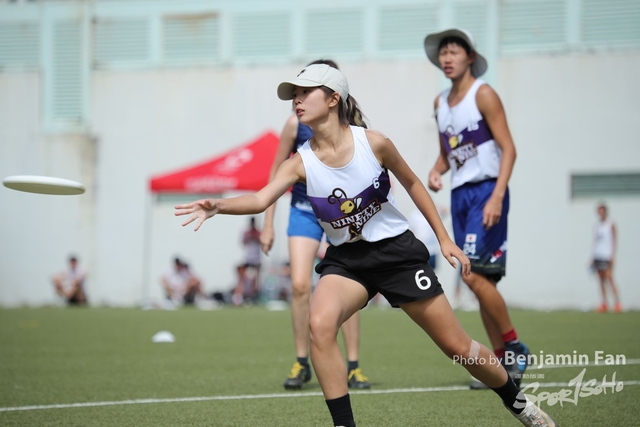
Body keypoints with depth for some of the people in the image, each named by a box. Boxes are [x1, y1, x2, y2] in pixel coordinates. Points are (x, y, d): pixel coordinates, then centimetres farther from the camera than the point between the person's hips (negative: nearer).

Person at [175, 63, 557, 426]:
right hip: (346, 260, 2)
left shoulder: (374, 143, -14)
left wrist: (444, 239, 3)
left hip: (397, 251, -1)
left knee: (456, 345, 4)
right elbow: (262, 199, -24)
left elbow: (412, 184, 2)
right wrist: (219, 205, -43)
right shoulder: (302, 162, -10)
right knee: (320, 323, -29)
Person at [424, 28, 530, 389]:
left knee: (474, 274, -17)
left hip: (486, 190, -7)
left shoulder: (483, 95, -7)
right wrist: (436, 171, 1)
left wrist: (497, 197, -21)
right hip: (460, 195, 7)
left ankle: (516, 348, -4)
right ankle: (502, 362, 9)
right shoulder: (440, 103, 14)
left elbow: (508, 148, -12)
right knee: (480, 280, 5)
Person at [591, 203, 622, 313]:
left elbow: (615, 239, -6)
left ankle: (617, 304, -13)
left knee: (609, 278, -14)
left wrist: (613, 255, -13)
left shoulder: (611, 224, -4)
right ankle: (604, 305, 5)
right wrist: (593, 257, 17)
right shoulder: (598, 225, 15)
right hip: (598, 255, 7)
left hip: (607, 255, -7)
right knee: (601, 280, 4)